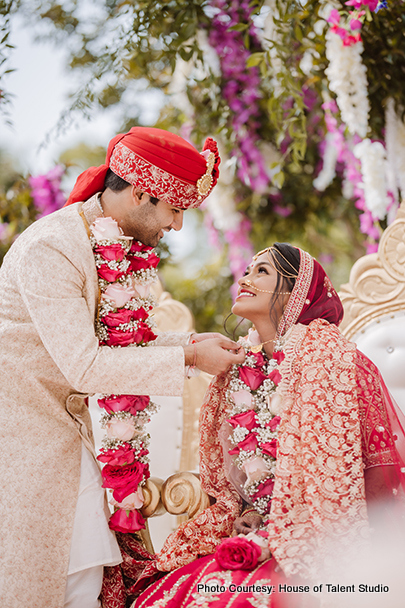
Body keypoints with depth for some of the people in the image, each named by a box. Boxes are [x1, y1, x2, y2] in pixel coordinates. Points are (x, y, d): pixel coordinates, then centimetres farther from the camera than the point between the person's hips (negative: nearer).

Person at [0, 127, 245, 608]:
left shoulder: (120, 247, 5)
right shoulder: (49, 248, -23)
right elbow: (84, 366, -25)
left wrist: (190, 342, -1)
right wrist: (189, 359, -19)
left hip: (65, 424, 8)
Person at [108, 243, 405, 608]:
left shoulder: (320, 350, -8)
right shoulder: (239, 362, 12)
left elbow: (334, 468, -12)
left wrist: (271, 541, -13)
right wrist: (242, 516, 1)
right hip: (254, 534, 6)